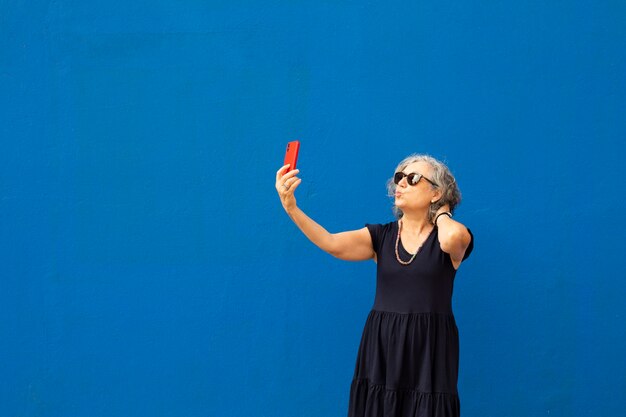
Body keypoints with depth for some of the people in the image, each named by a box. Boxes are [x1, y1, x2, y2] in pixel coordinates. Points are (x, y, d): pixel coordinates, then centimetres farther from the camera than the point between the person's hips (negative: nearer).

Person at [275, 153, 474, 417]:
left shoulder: (454, 236, -1)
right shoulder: (380, 236, 6)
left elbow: (452, 237, -27)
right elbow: (333, 244, -12)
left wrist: (441, 213, -4)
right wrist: (291, 208, -25)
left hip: (429, 350, -2)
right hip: (381, 348, 3)